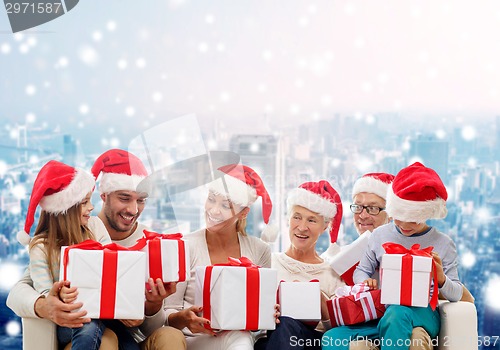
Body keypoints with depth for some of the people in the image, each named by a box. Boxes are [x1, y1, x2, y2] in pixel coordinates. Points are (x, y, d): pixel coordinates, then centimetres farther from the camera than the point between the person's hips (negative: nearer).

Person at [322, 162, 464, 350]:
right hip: (380, 312, 2)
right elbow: (361, 271, 18)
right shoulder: (381, 234, 10)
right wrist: (366, 282, -6)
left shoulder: (443, 243, 5)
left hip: (421, 313, -2)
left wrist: (441, 279, -15)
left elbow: (456, 295, 7)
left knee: (397, 313, -42)